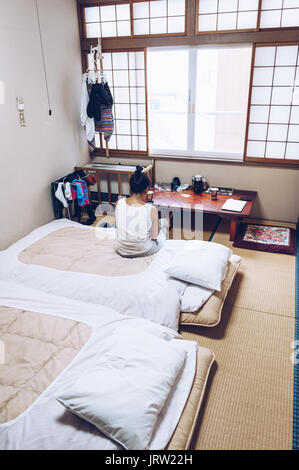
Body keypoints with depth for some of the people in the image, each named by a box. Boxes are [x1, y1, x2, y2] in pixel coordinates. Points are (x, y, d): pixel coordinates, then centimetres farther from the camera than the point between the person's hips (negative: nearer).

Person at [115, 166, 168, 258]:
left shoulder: (119, 203, -14)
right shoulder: (151, 210, -24)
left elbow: (117, 226, 3)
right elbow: (154, 237, -12)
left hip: (121, 250, 4)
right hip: (143, 252, -4)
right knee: (164, 222, 24)